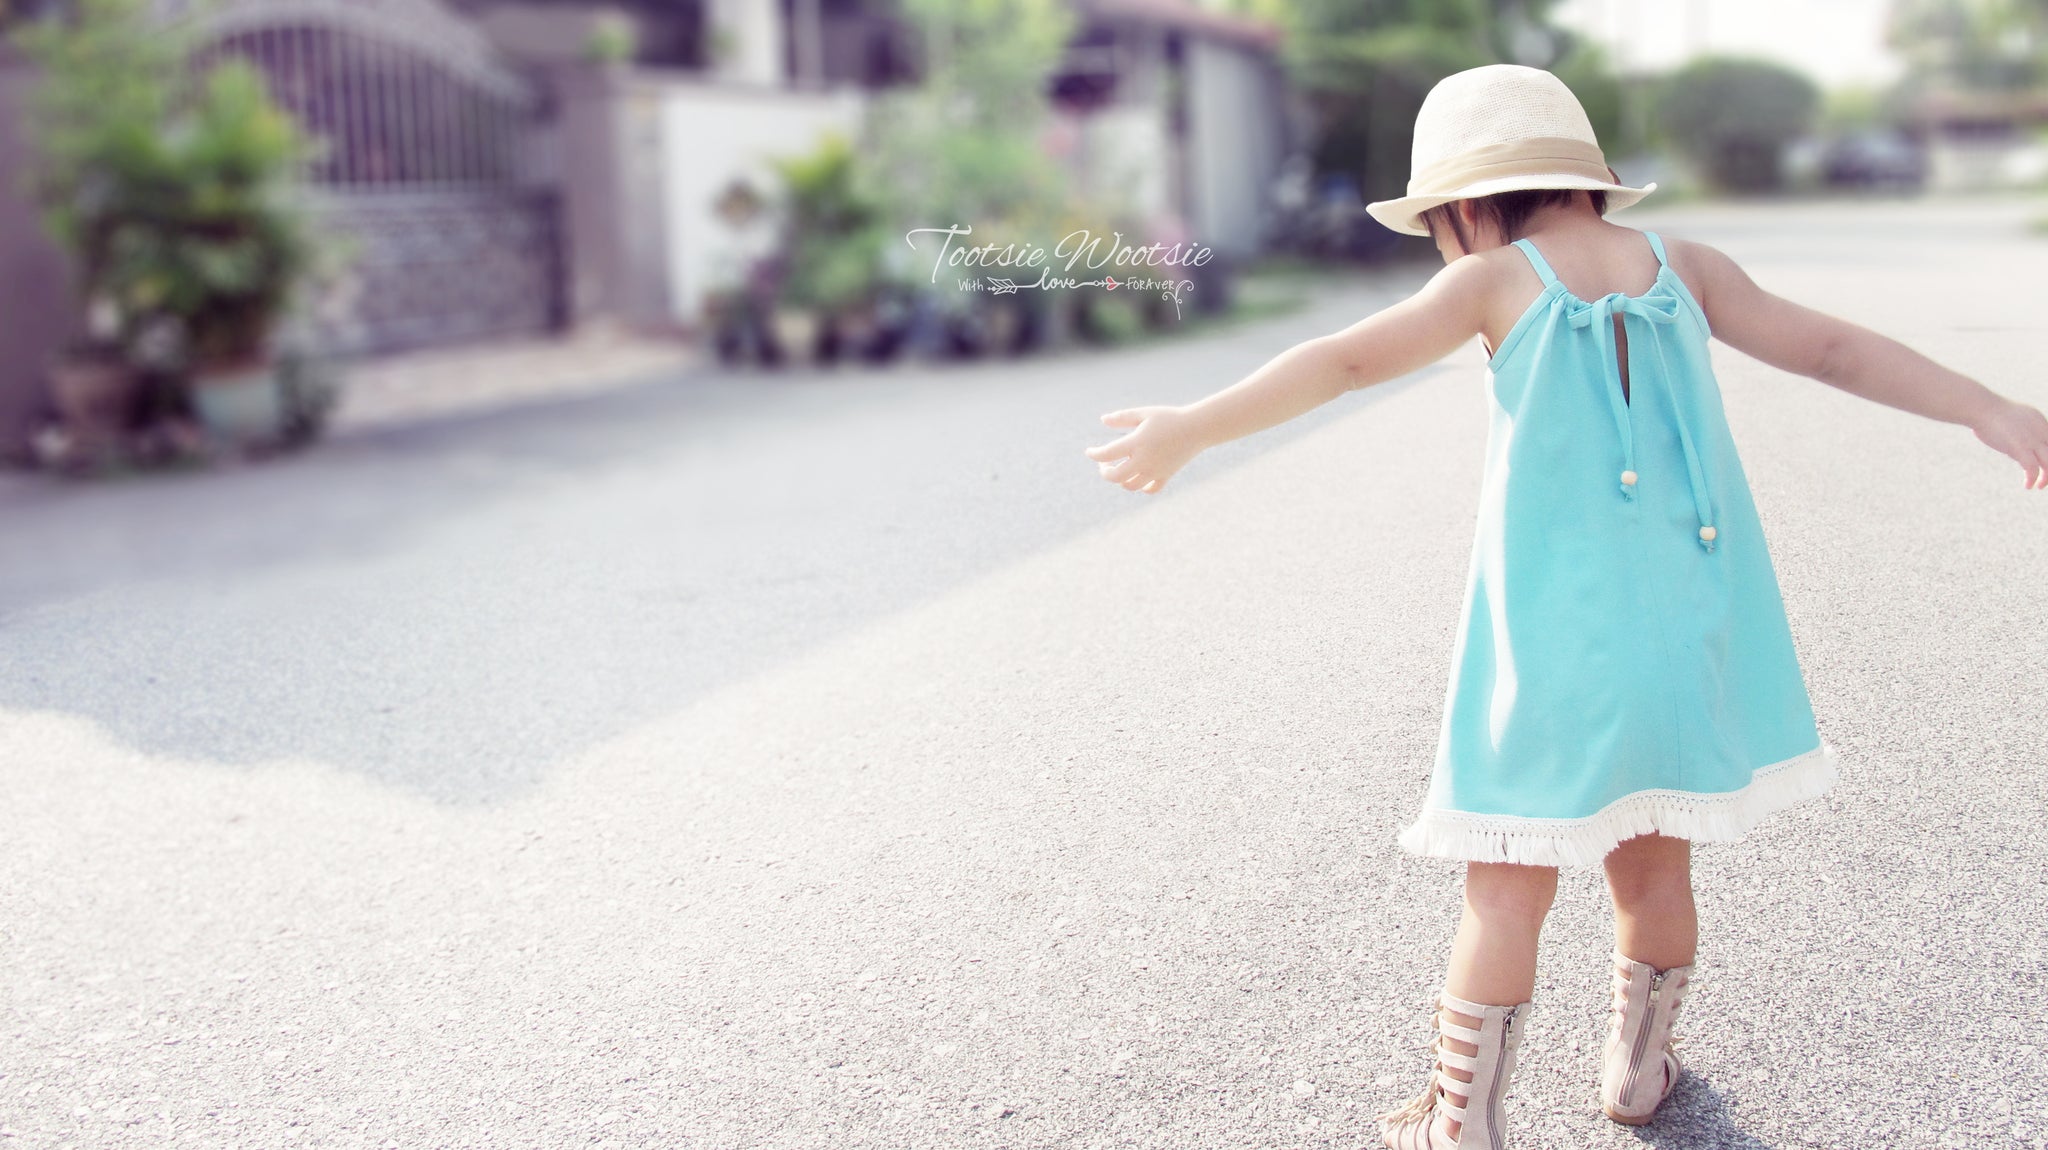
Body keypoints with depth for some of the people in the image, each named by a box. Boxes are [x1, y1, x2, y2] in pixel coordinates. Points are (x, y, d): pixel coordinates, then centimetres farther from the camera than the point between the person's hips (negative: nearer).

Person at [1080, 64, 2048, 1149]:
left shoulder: (1499, 281, -2)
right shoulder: (1681, 265, 9)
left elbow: (1345, 360, -10)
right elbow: (1834, 347, 11)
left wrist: (1193, 427, -10)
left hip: (1556, 641, -4)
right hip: (1689, 632, 4)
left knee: (1508, 886, 5)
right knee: (1652, 866, 18)